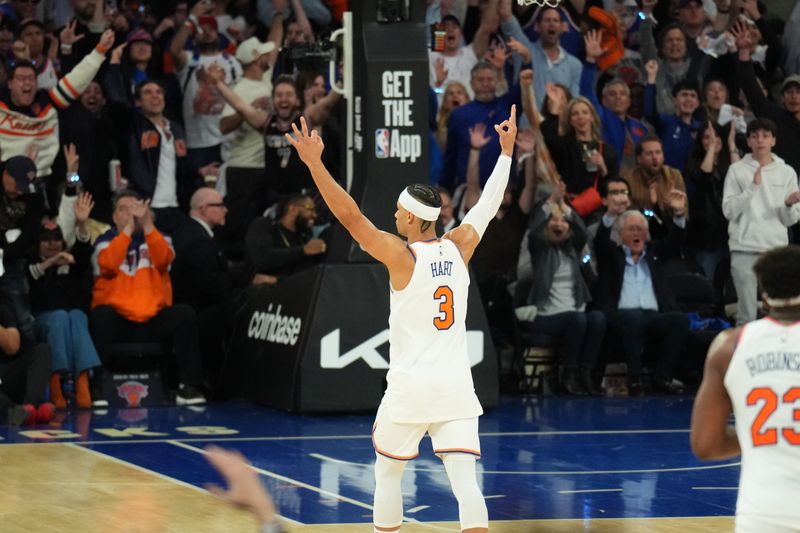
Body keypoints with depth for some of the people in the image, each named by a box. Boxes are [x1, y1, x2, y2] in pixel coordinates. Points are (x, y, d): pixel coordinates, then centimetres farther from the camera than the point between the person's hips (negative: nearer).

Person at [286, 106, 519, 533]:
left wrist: (315, 163, -18)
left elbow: (349, 215, -17)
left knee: (388, 473, 16)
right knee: (464, 481, -4)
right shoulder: (459, 247, 3)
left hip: (410, 387, -4)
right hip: (457, 386, 4)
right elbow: (488, 205, 19)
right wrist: (507, 151, 30)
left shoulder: (401, 255, -10)